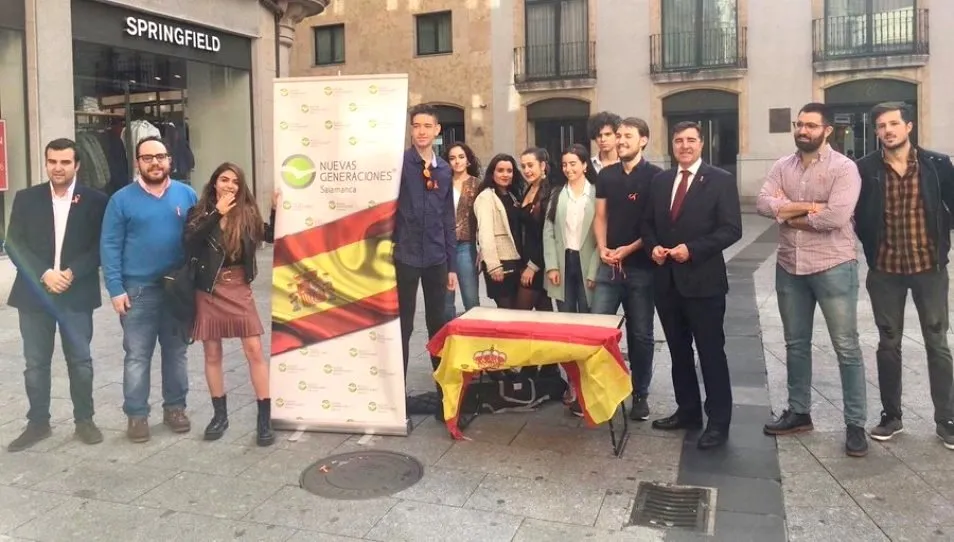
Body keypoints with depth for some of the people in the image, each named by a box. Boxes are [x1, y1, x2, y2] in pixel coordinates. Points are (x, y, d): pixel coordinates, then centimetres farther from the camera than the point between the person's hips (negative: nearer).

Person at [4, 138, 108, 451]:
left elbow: (100, 247, -3)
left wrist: (72, 273, -15)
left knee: (80, 362, 4)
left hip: (77, 294, -2)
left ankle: (84, 421, 18)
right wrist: (44, 274, -12)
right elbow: (14, 244, 1)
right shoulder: (26, 198, 5)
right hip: (34, 293, 2)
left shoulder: (95, 200, 0)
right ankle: (38, 423, 21)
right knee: (35, 364, 8)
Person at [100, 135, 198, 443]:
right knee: (137, 356, 3)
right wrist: (116, 289, -10)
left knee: (176, 352, 12)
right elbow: (110, 246, -3)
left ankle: (175, 407, 24)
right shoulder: (122, 199, -2)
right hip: (138, 290, -2)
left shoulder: (187, 195, 3)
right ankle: (136, 414, 12)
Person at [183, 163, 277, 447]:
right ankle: (220, 414, 23)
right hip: (209, 290, 0)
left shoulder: (247, 213, 2)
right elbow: (190, 244, -19)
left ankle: (264, 419, 1)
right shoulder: (200, 212, -2)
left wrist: (276, 209, -11)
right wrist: (217, 214, -25)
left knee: (255, 351, -5)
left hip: (239, 288, 0)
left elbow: (272, 236, 1)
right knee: (212, 355, 8)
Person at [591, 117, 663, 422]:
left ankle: (640, 394, 19)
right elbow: (600, 218, 10)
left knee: (640, 334, 6)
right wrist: (602, 248, -6)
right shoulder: (606, 176, 9)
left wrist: (629, 249, -14)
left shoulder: (655, 176, -4)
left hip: (641, 266, -3)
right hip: (608, 266, 3)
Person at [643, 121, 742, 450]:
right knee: (678, 350, 14)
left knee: (711, 352, 1)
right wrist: (653, 247, -4)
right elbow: (648, 224, 16)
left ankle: (718, 421, 12)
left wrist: (692, 249, -19)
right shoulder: (660, 181, 12)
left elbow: (731, 229, -10)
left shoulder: (720, 180, -3)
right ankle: (687, 411, 28)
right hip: (667, 279, 5)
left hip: (703, 280, -5)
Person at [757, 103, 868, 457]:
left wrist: (789, 214, -10)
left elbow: (836, 216, -22)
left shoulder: (843, 167, -9)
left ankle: (855, 424, 11)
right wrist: (808, 206, -18)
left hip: (833, 268, -5)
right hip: (790, 268, 6)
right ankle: (798, 412, 28)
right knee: (796, 344, 14)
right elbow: (764, 203, -9)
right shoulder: (782, 167, 7)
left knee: (846, 347, 1)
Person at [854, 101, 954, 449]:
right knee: (888, 344, 10)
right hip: (885, 270, 1)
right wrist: (871, 248, 2)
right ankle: (891, 416, 23)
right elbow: (857, 214, 7)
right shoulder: (865, 169, -4)